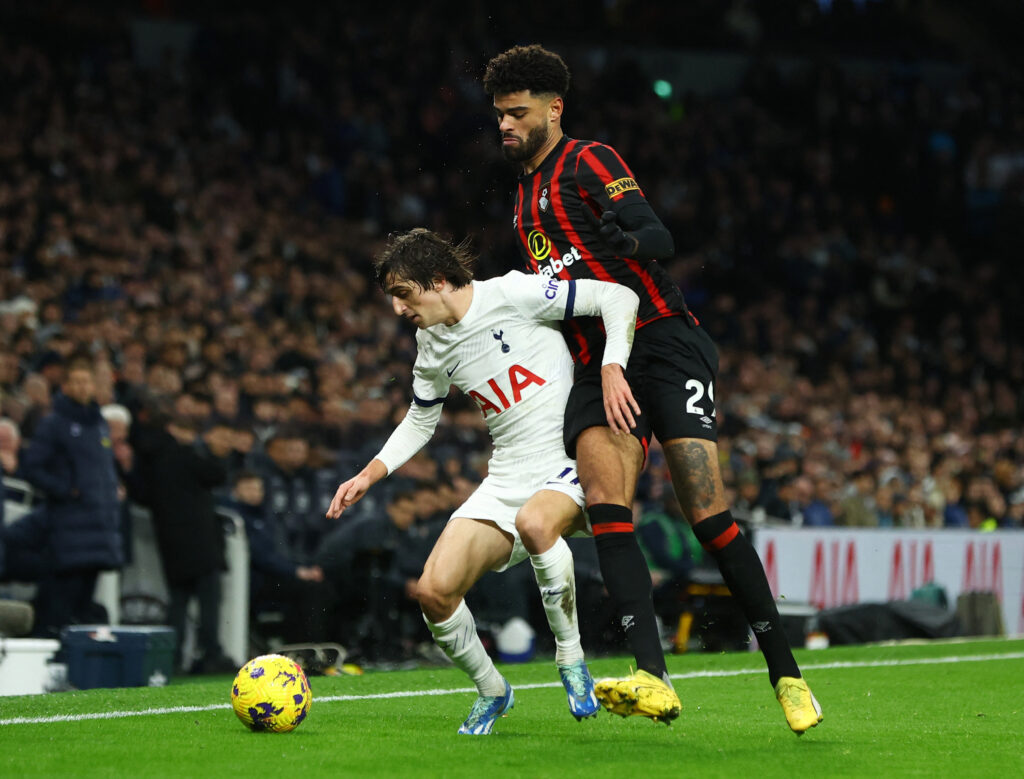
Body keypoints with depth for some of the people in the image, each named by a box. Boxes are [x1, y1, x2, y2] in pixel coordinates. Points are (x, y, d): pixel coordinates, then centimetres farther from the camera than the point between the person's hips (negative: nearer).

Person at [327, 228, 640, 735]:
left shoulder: (512, 295, -12)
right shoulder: (430, 345, 10)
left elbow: (618, 298, -13)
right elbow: (420, 420, 26)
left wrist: (612, 369, -28)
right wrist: (369, 475, 14)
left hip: (572, 461, -6)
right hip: (507, 478, 6)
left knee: (535, 522, -41)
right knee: (434, 592, -12)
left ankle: (571, 658, -17)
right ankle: (491, 691, 15)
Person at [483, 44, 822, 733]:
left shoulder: (590, 161, 0)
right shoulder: (526, 198, 24)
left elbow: (660, 239, -13)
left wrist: (626, 238, -29)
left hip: (661, 341, -6)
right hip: (597, 366, 6)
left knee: (708, 513, -14)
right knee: (605, 500, -19)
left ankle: (786, 672, -4)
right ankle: (653, 680, -32)